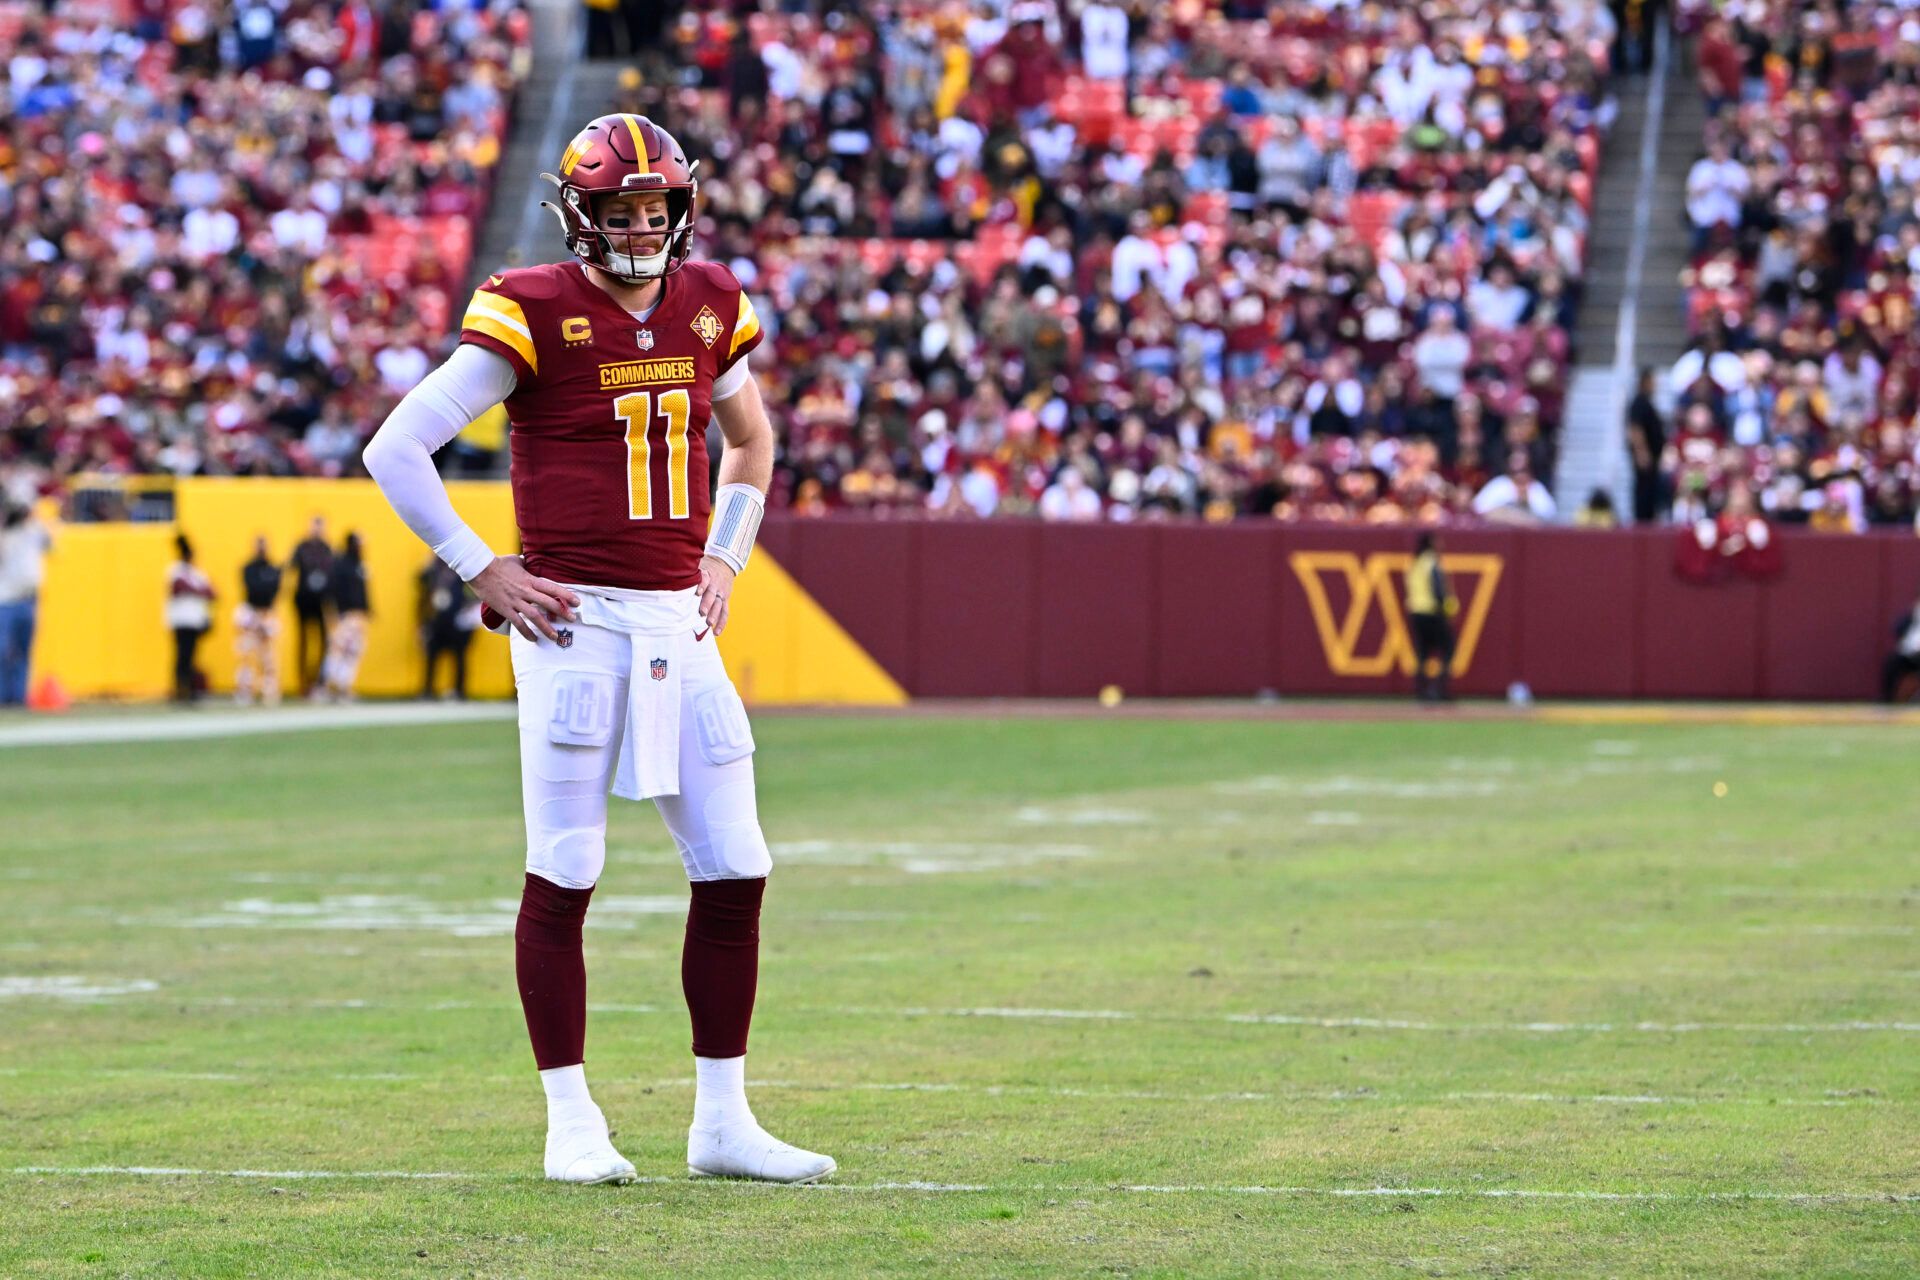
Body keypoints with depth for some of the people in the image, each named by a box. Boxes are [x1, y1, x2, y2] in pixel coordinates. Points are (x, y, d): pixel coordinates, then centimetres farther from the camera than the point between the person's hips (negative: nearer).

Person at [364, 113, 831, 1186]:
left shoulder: (707, 304, 10)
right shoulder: (535, 315, -7)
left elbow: (750, 439, 29)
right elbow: (398, 448, -8)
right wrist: (481, 569, -8)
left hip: (681, 622, 6)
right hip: (576, 620, -6)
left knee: (736, 873, 4)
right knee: (564, 876, -3)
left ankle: (723, 1119, 12)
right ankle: (572, 1123, 6)